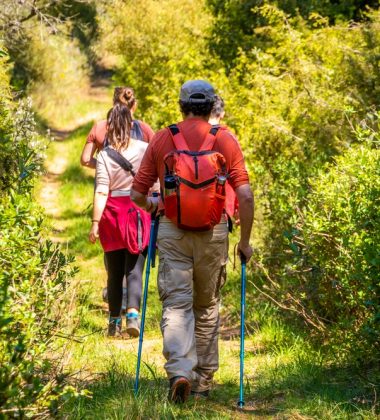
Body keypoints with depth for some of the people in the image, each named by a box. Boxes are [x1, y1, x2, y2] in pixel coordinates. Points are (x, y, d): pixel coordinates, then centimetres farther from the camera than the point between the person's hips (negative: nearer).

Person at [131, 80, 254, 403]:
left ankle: (179, 371, -22)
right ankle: (203, 381, 23)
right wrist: (245, 242, 2)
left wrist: (151, 204, 27)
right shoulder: (226, 141, -1)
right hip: (213, 233, 1)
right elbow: (245, 196, -8)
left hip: (172, 232, -1)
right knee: (207, 307, 16)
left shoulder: (162, 139, 1)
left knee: (176, 305, -1)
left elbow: (137, 194, 3)